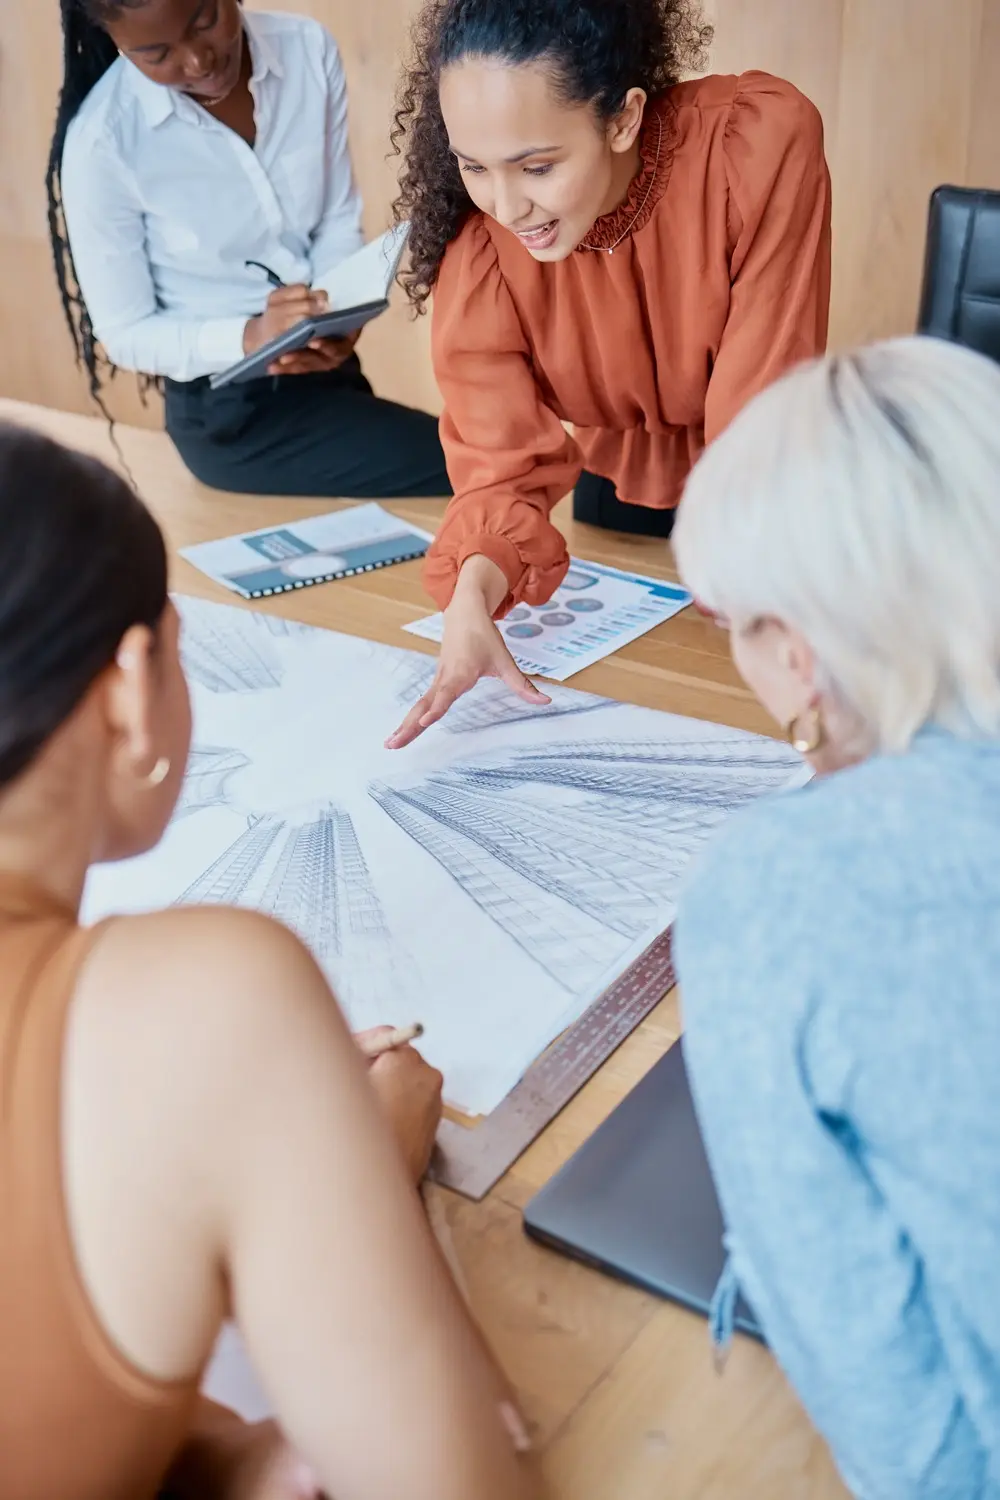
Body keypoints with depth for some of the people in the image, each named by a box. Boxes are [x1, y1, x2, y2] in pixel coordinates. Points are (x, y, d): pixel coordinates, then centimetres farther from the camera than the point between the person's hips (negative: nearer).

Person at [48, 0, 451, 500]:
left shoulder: (309, 49, -9)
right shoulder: (101, 143, -20)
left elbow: (340, 221, 0)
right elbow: (126, 333, -12)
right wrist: (250, 338, -30)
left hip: (326, 367, 5)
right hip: (230, 411, -5)